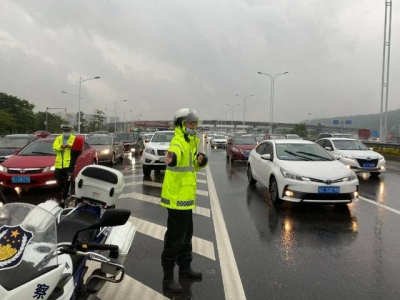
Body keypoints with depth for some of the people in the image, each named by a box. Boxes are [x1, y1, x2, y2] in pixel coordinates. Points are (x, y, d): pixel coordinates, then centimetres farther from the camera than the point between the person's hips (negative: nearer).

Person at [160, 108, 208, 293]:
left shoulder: (191, 142, 13)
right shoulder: (178, 141, -17)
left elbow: (194, 166, 21)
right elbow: (175, 151, -43)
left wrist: (202, 161, -1)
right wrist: (171, 157, -66)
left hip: (185, 197, 10)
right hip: (176, 197, -10)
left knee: (186, 234, 20)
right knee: (175, 236, -2)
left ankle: (185, 267, 37)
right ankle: (168, 277, 11)